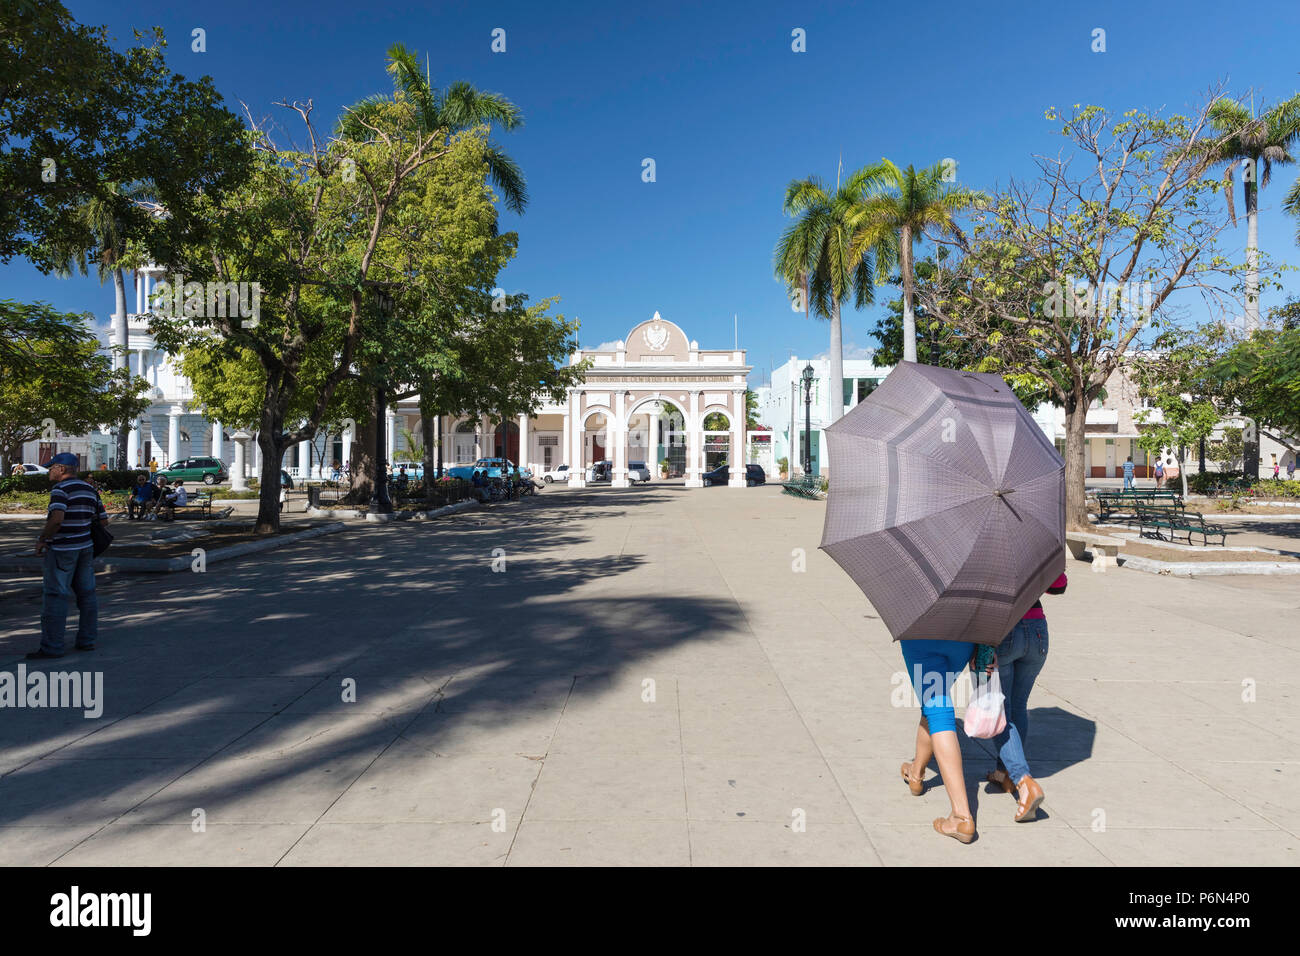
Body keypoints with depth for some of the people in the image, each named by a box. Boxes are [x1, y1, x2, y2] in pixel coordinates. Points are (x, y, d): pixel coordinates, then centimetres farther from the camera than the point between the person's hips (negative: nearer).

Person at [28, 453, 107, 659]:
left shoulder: (60, 489, -13)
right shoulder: (90, 490, 10)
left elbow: (57, 519, -26)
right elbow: (104, 521, 12)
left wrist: (42, 539, -14)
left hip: (62, 549, -8)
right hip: (86, 547, 8)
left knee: (55, 595, -3)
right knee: (86, 593, 10)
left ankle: (51, 647, 0)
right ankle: (87, 640, 16)